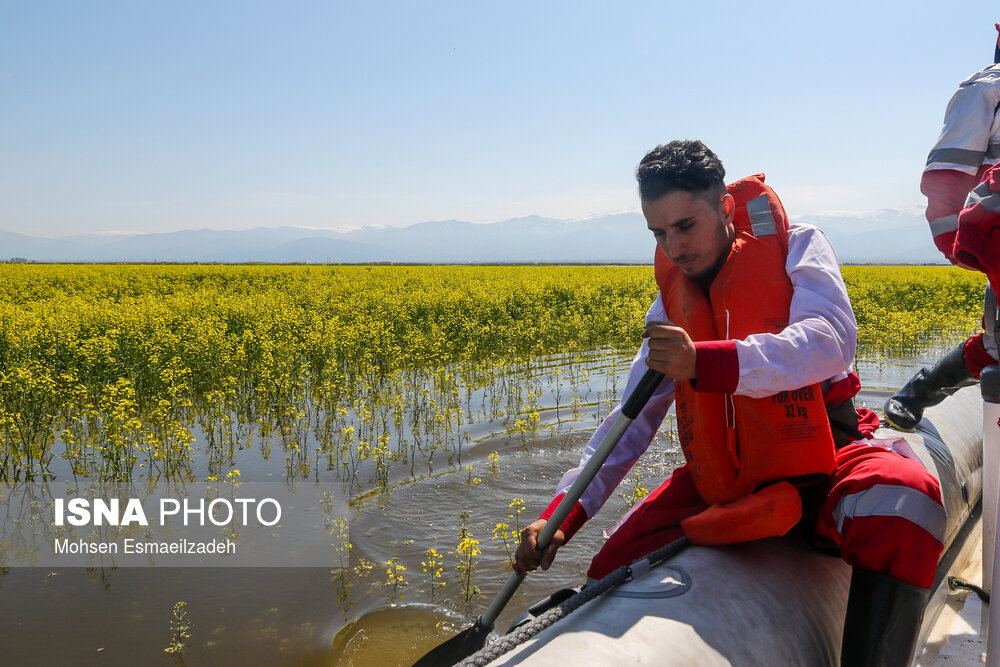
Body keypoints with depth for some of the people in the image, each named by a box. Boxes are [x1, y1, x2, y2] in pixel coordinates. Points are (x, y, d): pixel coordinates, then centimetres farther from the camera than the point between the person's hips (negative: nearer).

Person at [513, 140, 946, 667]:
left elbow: (831, 342, -24)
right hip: (720, 482, 4)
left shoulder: (795, 247, -4)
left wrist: (703, 362, -39)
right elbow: (634, 418, 6)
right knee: (610, 575, -10)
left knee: (905, 500, -36)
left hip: (818, 463, -4)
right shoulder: (673, 298, 8)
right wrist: (564, 512, -6)